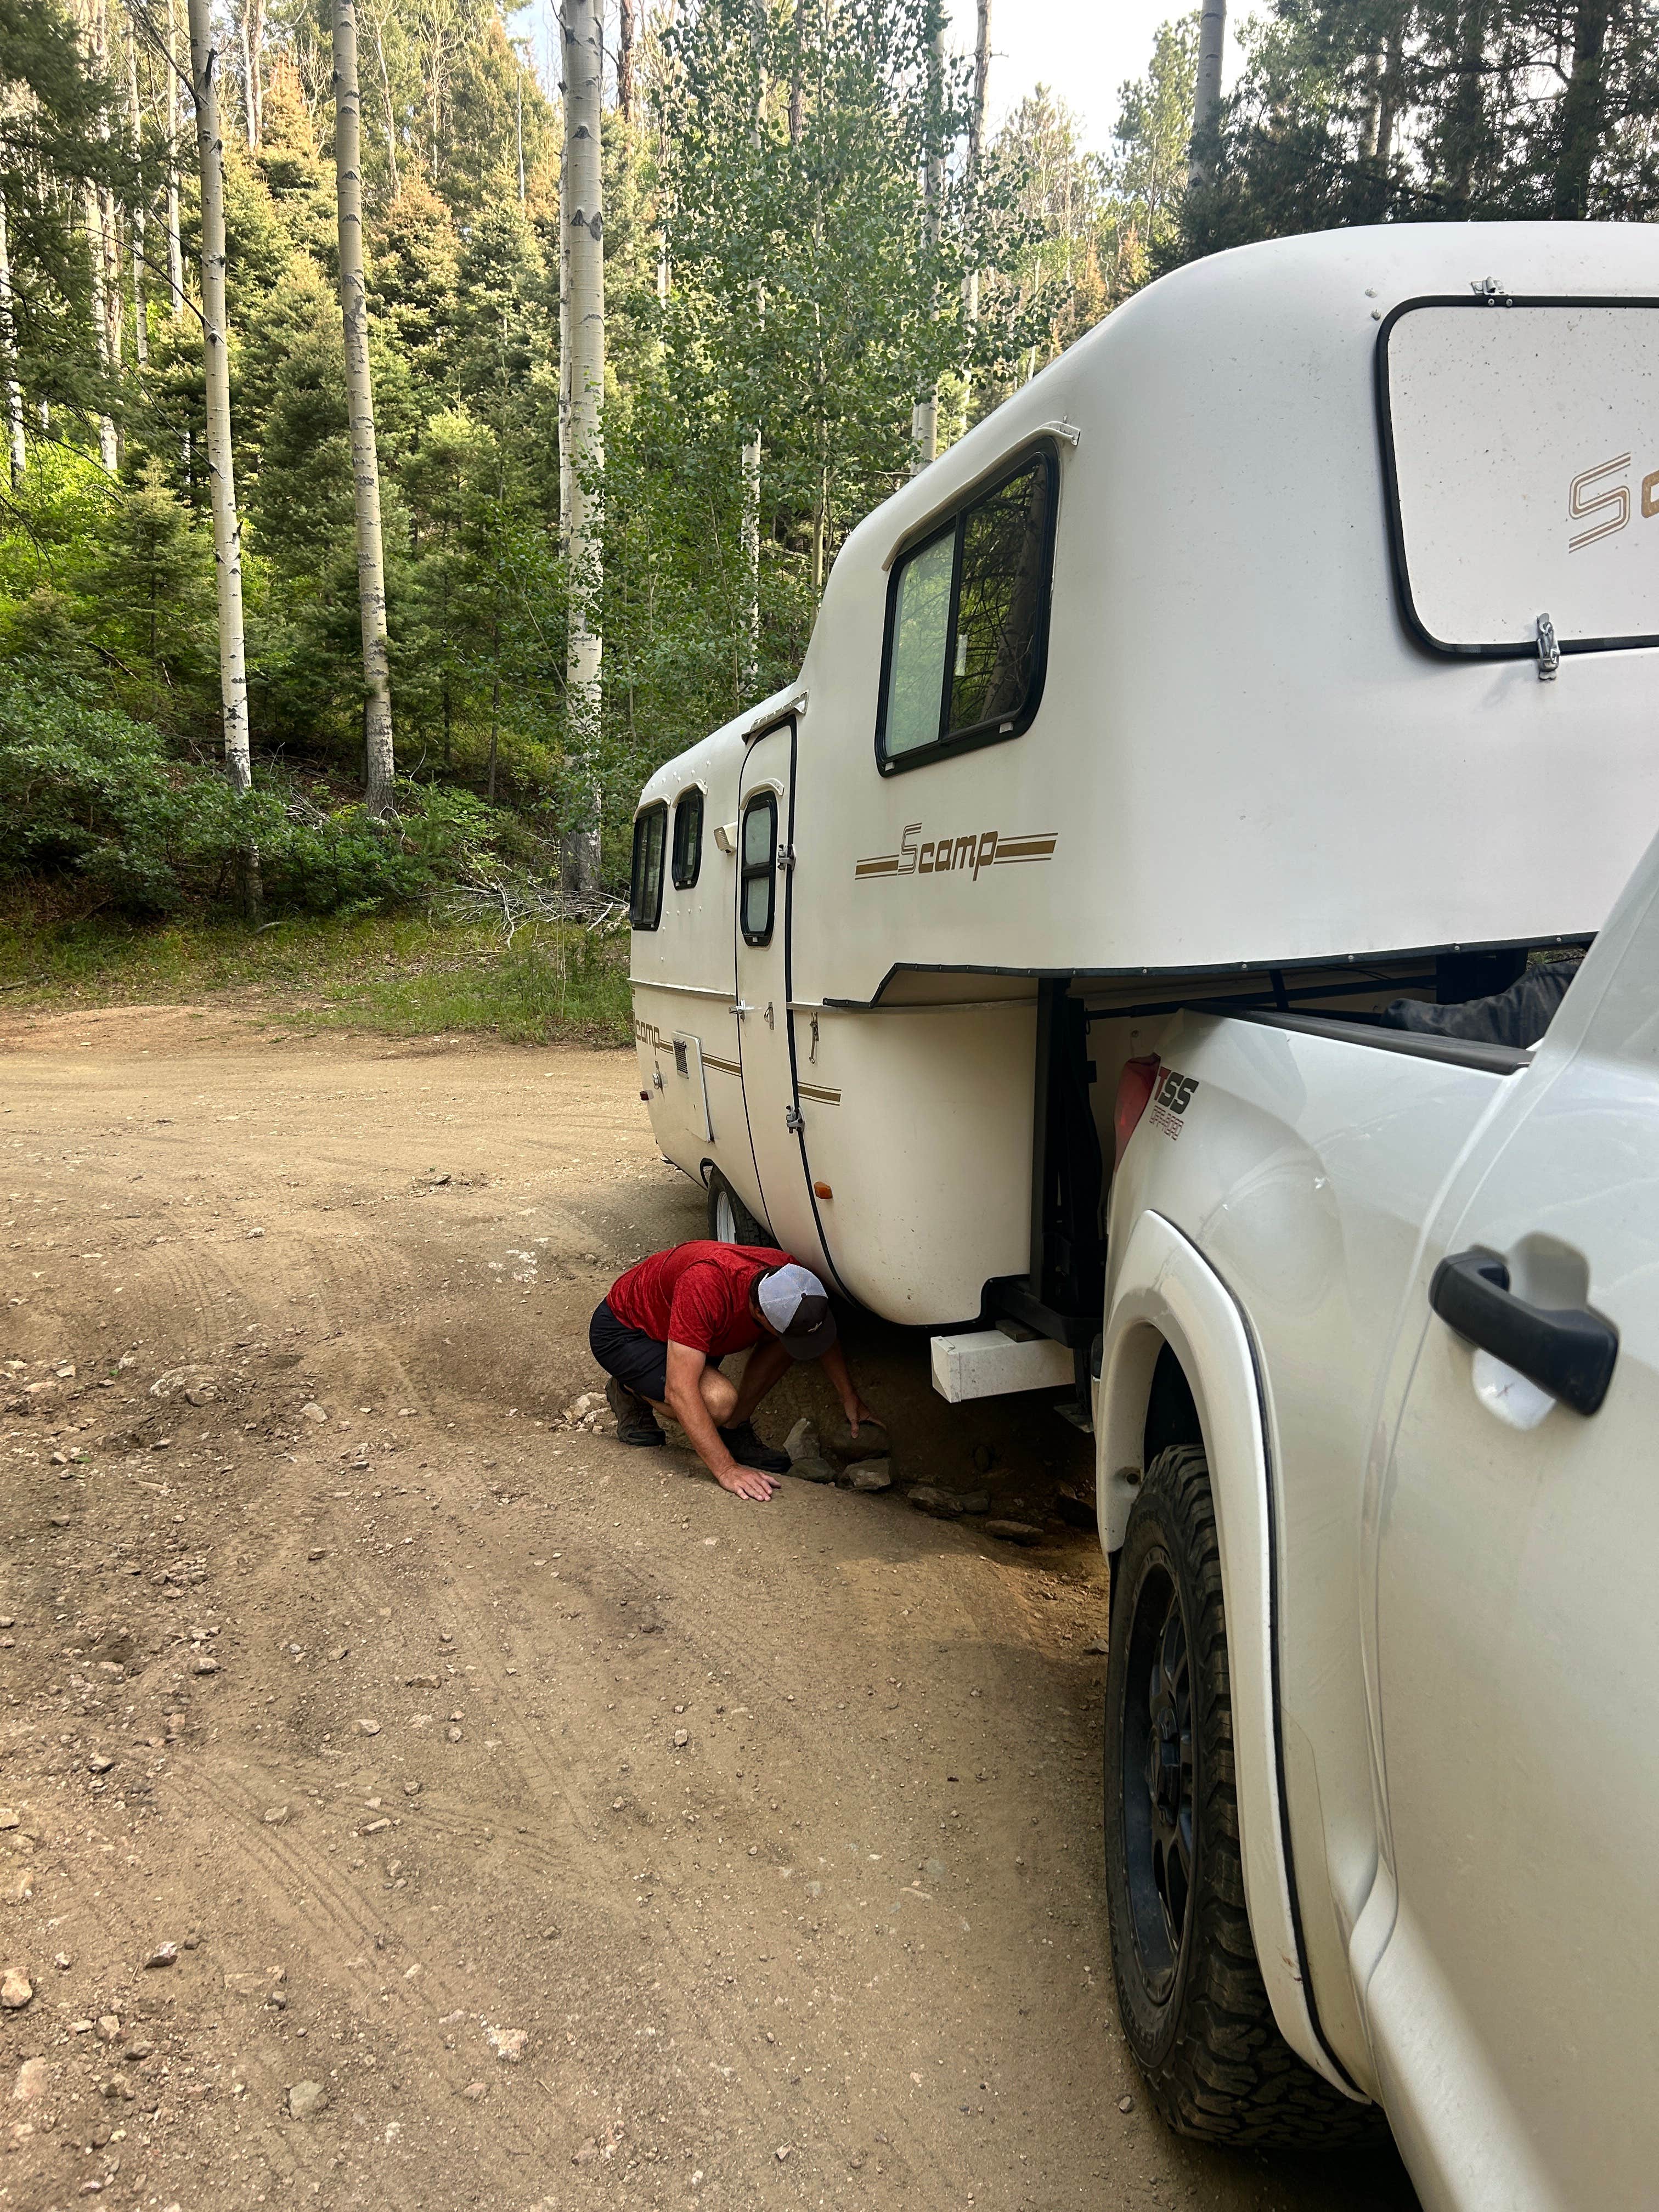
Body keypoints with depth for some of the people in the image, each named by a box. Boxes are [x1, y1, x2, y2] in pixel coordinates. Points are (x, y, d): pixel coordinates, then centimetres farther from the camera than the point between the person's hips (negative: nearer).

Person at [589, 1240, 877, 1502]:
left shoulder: (790, 1275, -21)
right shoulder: (706, 1287, -42)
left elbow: (827, 1340, 3)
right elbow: (679, 1391, -42)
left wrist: (851, 1400, -2)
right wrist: (726, 1470, -43)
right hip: (620, 1331, -7)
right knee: (719, 1401, -30)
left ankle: (733, 1430, -2)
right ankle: (632, 1392, -1)